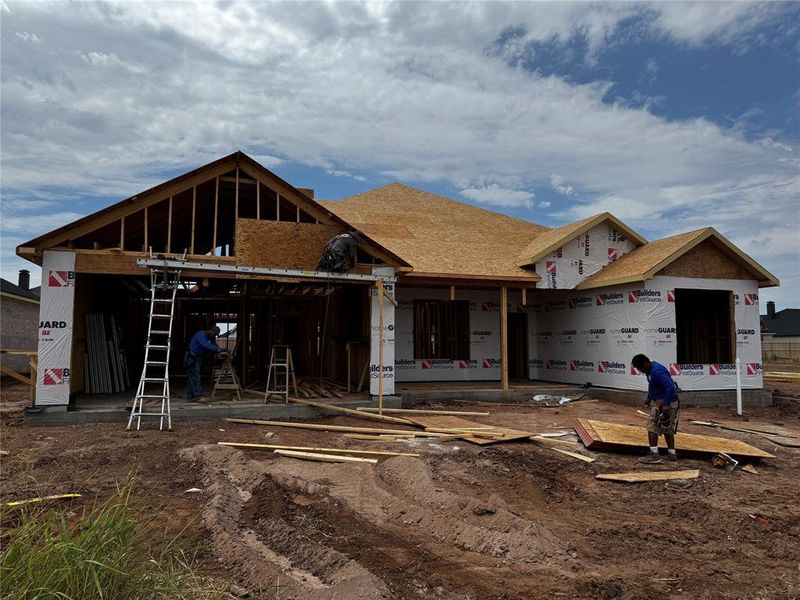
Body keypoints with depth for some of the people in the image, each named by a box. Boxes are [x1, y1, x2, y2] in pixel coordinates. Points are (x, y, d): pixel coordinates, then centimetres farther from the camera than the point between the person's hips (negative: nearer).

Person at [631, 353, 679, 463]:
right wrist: (649, 398, 29)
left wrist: (665, 406, -31)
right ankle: (672, 454, 25)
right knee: (667, 428, 17)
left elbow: (670, 387, -30)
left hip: (665, 403, -10)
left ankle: (654, 455, -10)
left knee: (652, 426, -8)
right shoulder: (651, 370, 9)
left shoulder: (657, 371, -24)